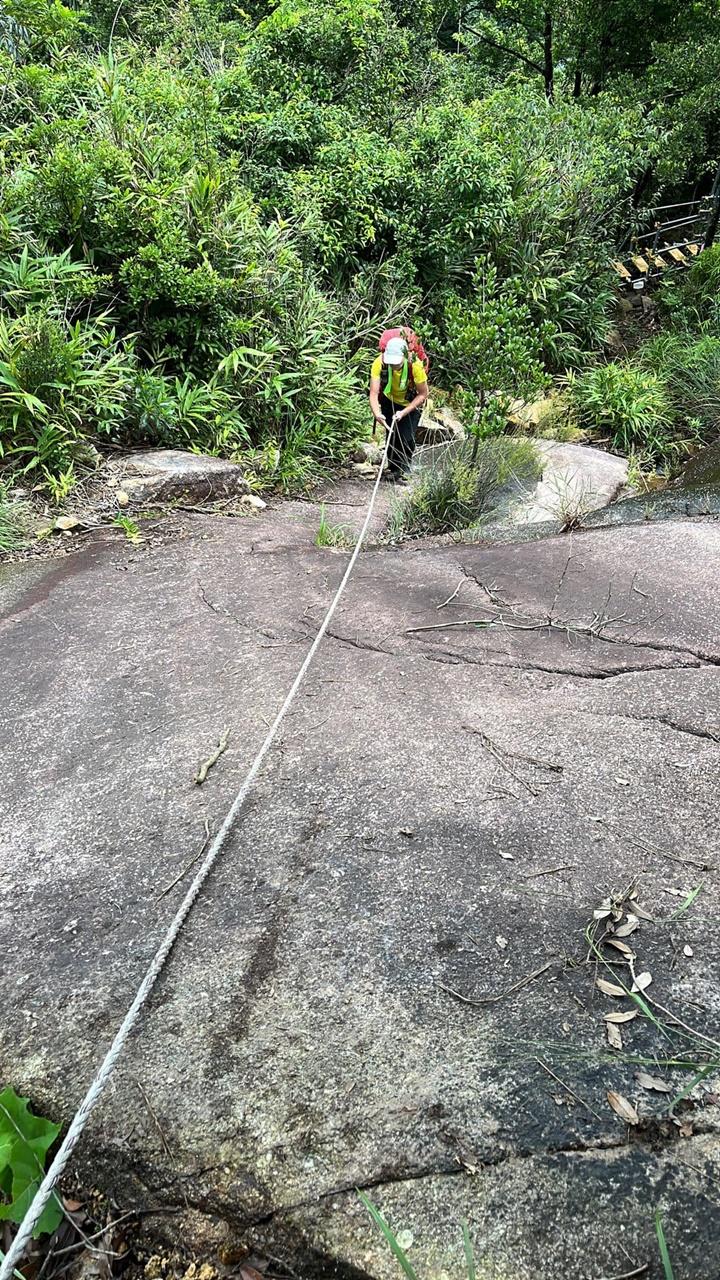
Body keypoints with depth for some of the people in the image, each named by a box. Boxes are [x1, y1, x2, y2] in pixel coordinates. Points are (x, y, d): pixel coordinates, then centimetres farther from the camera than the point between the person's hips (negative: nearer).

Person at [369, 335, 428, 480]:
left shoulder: (415, 366, -35)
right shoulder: (379, 363, -31)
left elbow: (423, 394, -24)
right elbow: (374, 393, -33)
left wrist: (404, 412, -32)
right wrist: (376, 414, -51)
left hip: (411, 403, -2)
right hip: (389, 400, 2)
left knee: (406, 437, -12)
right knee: (391, 435, -3)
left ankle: (404, 469, 13)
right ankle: (393, 468, 20)